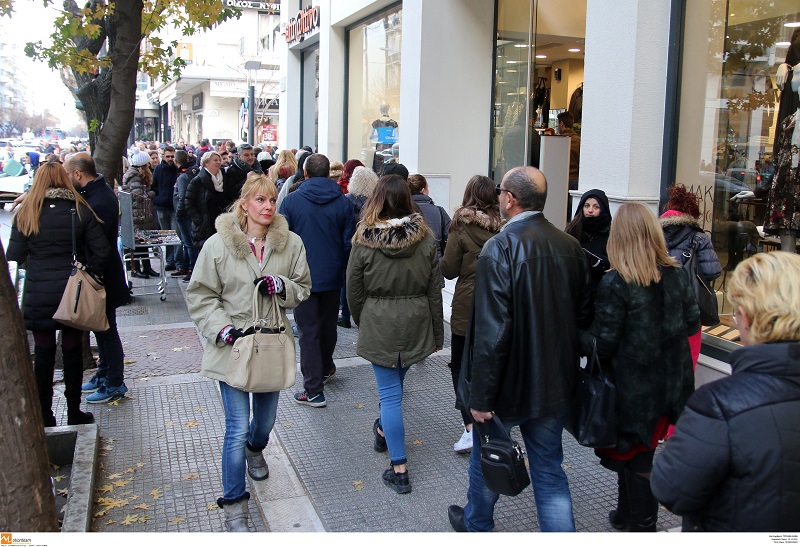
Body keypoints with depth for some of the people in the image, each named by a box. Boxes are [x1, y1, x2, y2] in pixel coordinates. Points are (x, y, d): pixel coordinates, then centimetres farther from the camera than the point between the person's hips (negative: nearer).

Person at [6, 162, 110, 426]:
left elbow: (14, 256, -4)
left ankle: (45, 416, 18)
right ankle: (74, 413, 18)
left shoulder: (25, 213, -4)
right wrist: (89, 276, 6)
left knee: (43, 352, 10)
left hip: (38, 295, 0)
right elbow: (102, 251, -7)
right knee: (72, 350, 9)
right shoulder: (81, 210, -3)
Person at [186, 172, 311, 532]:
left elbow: (303, 287, 8)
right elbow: (200, 295, -4)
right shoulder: (218, 245, -9)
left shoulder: (290, 243, -2)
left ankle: (255, 451, 57)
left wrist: (283, 286, -14)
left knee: (266, 419, 20)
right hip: (233, 346, -3)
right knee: (237, 429, -4)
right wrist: (222, 328, -17)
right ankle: (234, 505, 13)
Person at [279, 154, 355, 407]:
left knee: (308, 331, 1)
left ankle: (314, 390, 0)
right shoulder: (342, 202, -2)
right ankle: (326, 369, 42)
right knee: (328, 326, 21)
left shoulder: (291, 201, -8)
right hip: (332, 277, 3)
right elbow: (349, 243, 1)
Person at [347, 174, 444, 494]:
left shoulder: (364, 241, -10)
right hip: (416, 323, 3)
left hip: (378, 325, -3)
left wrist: (362, 323, 16)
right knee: (396, 382, 24)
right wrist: (437, 334, 9)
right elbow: (434, 291, 0)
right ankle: (384, 430, 49)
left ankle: (399, 470, 6)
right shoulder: (425, 238, -4)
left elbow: (354, 292, -2)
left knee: (390, 393, 3)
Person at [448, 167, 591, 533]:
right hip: (555, 384, 5)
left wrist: (480, 396, -17)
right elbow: (581, 317, 7)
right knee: (549, 470, 16)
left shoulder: (499, 249, -21)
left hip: (507, 384, -4)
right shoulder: (570, 247, -2)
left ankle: (477, 525, 43)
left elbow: (491, 332, -24)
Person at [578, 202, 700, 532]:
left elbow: (603, 345, -18)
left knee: (635, 458, 10)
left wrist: (579, 338, 0)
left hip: (634, 388, -6)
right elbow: (693, 324, 10)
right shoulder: (676, 275, -2)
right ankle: (629, 514, 39)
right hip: (672, 384, 6)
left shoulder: (614, 284, -19)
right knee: (641, 452, 22)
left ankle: (640, 525, 24)